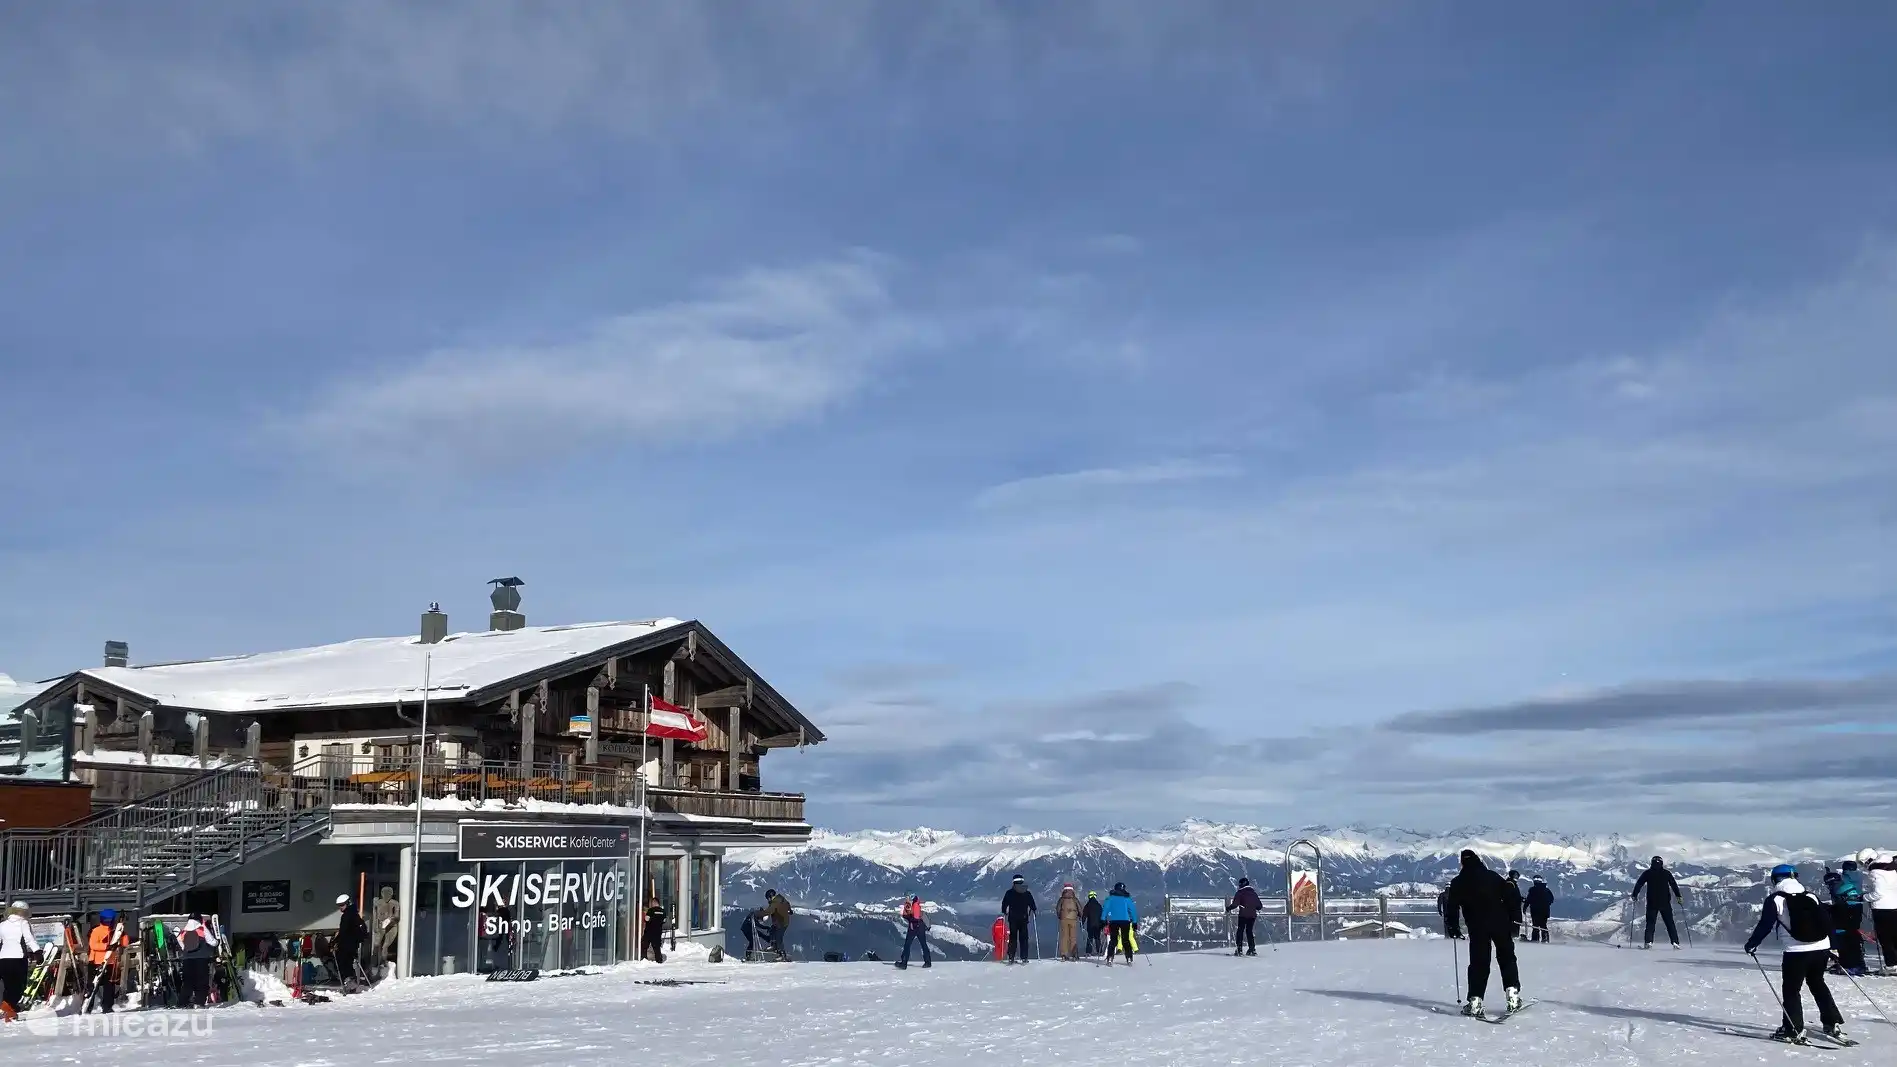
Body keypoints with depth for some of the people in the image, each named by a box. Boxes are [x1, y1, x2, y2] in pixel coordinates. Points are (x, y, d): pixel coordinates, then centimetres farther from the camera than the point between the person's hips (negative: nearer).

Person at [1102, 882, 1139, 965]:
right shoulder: (1127, 898, 7)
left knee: (1113, 940, 7)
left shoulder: (1110, 897, 6)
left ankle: (1110, 958, -5)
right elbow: (1132, 910, 6)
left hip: (1113, 921, 0)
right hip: (1125, 921, 0)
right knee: (1126, 940, 7)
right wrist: (1135, 922, 10)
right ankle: (1129, 959, -1)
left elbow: (1105, 908, -2)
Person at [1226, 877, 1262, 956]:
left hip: (1243, 915, -5)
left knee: (1240, 931, 1)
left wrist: (1228, 908, 1)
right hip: (1252, 915, 5)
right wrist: (1256, 908, 36)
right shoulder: (1253, 892, 12)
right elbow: (1260, 905, 15)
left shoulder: (1240, 892, -3)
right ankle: (1252, 948, 8)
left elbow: (1235, 904, -13)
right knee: (1249, 931, 14)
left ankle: (1239, 949, -8)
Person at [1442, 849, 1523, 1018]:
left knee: (1478, 963, 3)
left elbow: (1452, 906, 2)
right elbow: (1510, 898, 5)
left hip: (1477, 928, 0)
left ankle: (1475, 1001, -5)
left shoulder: (1458, 883, 4)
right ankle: (1513, 995, 2)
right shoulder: (1493, 876, 5)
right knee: (1507, 959, 12)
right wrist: (1515, 919, 12)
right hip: (1501, 924, 0)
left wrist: (1453, 927, 13)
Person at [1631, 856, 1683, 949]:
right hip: (1665, 902, 1)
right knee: (1670, 923, 7)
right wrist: (1678, 896, 17)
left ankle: (1648, 942, -13)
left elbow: (1638, 884, 1)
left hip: (1652, 902, -1)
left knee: (1650, 922, 2)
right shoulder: (1667, 873, 3)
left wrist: (1634, 895, 10)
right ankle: (1675, 942, 0)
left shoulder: (1647, 873, 2)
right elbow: (1674, 885, 7)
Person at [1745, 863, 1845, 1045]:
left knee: (1791, 990, 4)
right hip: (1822, 948, 5)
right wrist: (1833, 946, 24)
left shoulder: (1775, 899, -3)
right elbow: (1827, 920, 13)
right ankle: (1833, 1024, 22)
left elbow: (1765, 926, -8)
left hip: (1797, 951, -5)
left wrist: (1751, 945, 3)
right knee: (1818, 984, 23)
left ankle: (1794, 1030, -1)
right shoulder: (1811, 896, 12)